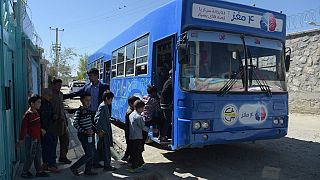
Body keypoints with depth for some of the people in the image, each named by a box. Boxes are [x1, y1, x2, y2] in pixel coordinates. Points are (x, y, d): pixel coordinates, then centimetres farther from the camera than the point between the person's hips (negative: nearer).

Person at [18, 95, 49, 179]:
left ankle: (39, 171, 25)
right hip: (31, 138, -9)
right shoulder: (28, 114, -20)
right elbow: (23, 127, -18)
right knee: (30, 156, 3)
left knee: (38, 155, 15)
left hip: (37, 138, 9)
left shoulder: (36, 113, 6)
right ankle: (25, 172, 20)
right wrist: (21, 139, -15)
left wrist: (41, 129, 11)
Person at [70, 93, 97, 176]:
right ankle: (74, 167, 7)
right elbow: (75, 123, -17)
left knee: (92, 153, 12)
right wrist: (84, 131, -20)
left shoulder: (89, 110, 10)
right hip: (83, 135, -8)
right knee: (89, 154, -7)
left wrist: (92, 130, 8)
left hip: (89, 135, 8)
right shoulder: (79, 111, -13)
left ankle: (88, 170, 25)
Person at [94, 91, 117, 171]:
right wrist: (99, 130, -21)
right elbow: (96, 119, -23)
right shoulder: (102, 107, -18)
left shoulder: (105, 106, 11)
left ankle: (96, 163, 27)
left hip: (106, 131, 10)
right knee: (106, 149, -1)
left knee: (100, 148, 17)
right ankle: (107, 165, 9)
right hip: (103, 132, -10)